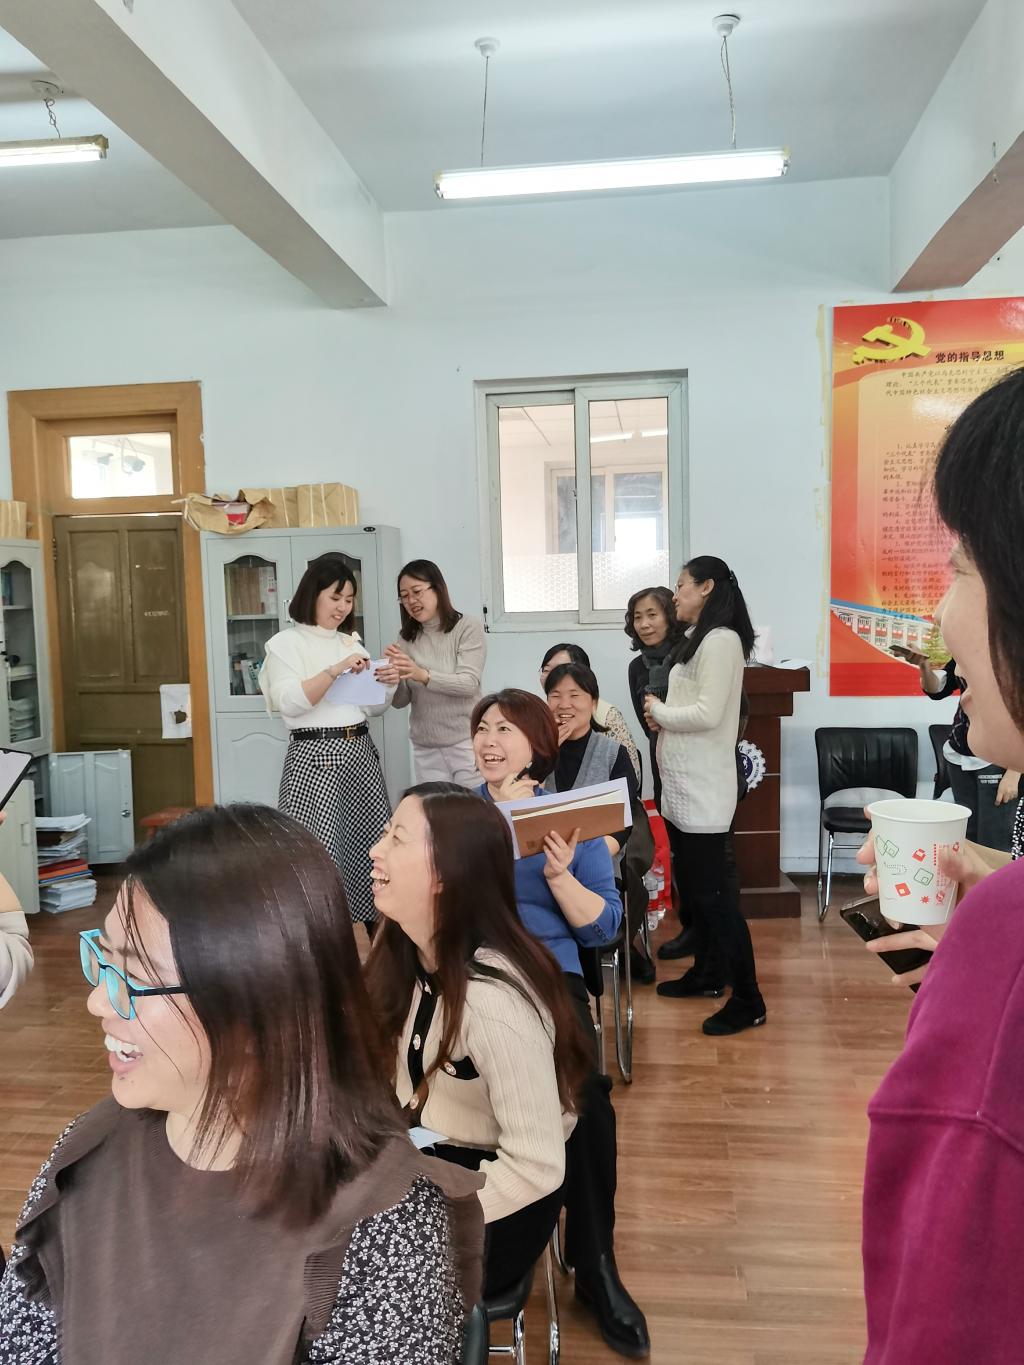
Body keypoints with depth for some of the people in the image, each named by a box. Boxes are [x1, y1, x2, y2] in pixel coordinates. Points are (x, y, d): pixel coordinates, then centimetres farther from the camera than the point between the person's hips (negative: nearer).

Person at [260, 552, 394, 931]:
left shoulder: (351, 643, 16)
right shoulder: (286, 643, -1)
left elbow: (374, 705, 16)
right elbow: (290, 702, -15)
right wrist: (335, 671, -21)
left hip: (360, 753, 6)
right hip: (315, 756, -6)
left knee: (374, 845, 8)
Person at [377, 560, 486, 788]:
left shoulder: (468, 627, -4)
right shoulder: (407, 639, 7)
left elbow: (469, 683, -15)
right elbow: (400, 701, 4)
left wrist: (423, 675, -29)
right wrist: (394, 681, -18)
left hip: (465, 741, -3)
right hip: (425, 749, 3)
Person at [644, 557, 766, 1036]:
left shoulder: (720, 640, -15)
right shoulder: (697, 639, 15)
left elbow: (707, 713, -23)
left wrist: (659, 711, -9)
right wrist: (661, 714, -1)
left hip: (703, 790, -10)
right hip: (680, 785, 10)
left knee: (713, 893, -5)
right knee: (692, 886, 19)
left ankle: (747, 1002, 3)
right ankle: (707, 973, 34)